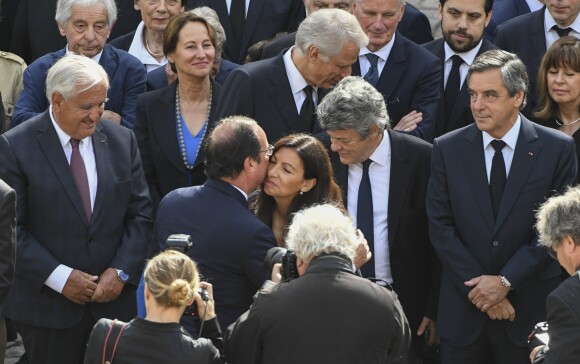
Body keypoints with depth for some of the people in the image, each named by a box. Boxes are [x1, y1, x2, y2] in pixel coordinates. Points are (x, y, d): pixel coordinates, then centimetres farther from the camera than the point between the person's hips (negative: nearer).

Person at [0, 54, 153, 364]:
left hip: (114, 298, 3)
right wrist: (59, 277, -15)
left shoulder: (121, 141, 5)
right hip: (46, 304, -3)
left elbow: (140, 214, 7)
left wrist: (121, 271, -6)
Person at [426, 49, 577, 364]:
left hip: (529, 308, -1)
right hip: (463, 309, 1)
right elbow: (440, 226, -1)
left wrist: (506, 281, -11)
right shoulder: (447, 149, 1)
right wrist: (479, 287, -9)